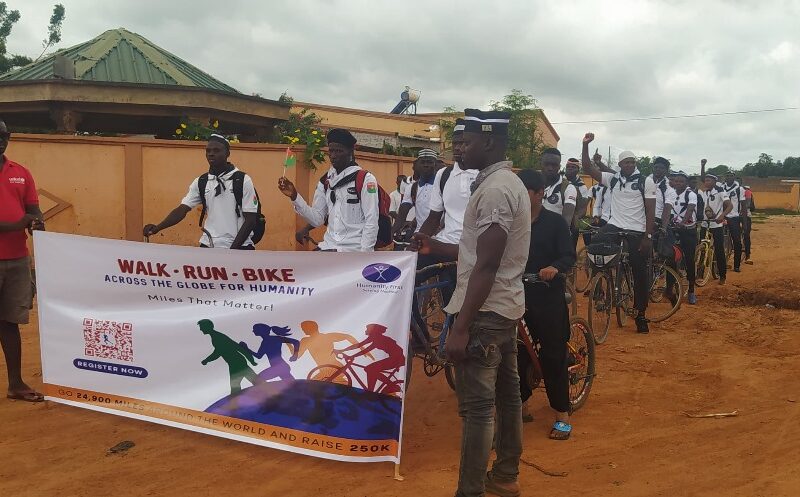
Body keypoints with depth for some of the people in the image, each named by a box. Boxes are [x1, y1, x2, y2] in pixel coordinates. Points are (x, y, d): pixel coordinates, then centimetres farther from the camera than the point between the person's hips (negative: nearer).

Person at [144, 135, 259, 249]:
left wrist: (233, 249, -13)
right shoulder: (200, 183, 7)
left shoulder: (243, 180, -5)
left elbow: (250, 219, -7)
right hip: (208, 246, 4)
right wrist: (157, 228, -13)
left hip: (239, 248, -3)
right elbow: (182, 209, 2)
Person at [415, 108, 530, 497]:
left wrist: (460, 327, -23)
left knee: (477, 407, -6)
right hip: (505, 307, 11)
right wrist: (436, 247, 16)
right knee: (506, 394, 17)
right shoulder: (510, 183, 14)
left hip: (485, 311, -11)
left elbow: (487, 265, -23)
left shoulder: (494, 188, -18)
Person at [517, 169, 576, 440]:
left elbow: (569, 255, -9)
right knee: (518, 352, 7)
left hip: (548, 296, -3)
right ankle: (521, 403, 26)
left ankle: (562, 416, 10)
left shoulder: (555, 222, -2)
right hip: (519, 294, 4)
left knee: (553, 355, 0)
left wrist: (555, 268, -31)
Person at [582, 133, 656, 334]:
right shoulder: (612, 179, 5)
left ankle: (641, 314, 17)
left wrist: (648, 236, -11)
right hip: (614, 226, 2)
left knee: (640, 273, 4)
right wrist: (586, 145, -12)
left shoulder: (646, 182, -3)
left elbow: (650, 211, -5)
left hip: (637, 232, -2)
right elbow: (588, 169, -2)